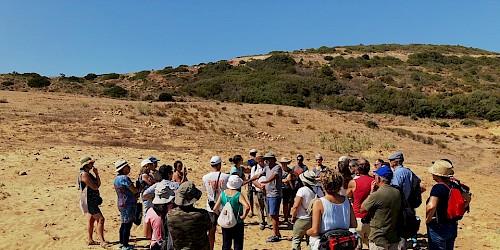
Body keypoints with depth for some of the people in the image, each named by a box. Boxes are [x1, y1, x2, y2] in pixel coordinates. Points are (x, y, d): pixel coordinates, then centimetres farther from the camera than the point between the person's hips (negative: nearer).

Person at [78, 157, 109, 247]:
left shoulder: (89, 173, 14)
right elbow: (94, 187, -21)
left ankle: (90, 240, 28)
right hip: (90, 201, -10)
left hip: (93, 200, 10)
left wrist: (96, 174, -1)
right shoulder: (84, 174, -16)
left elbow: (98, 184, 10)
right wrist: (95, 185, 3)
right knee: (100, 219, -14)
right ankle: (102, 241, -14)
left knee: (92, 219, 17)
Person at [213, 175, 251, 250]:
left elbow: (215, 209, -7)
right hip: (238, 224, -4)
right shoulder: (239, 195, -18)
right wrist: (243, 216, -18)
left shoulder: (223, 193, -6)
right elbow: (247, 207, -33)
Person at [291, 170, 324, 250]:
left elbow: (296, 206, -18)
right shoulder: (319, 190, -2)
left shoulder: (302, 190, -17)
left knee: (296, 239, 8)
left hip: (302, 219, -5)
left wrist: (293, 217, -3)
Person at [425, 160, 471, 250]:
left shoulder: (437, 187, -23)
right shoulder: (454, 186, 0)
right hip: (453, 227, 8)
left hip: (438, 228, -8)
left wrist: (427, 219, -20)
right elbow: (468, 198, 15)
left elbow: (431, 207, -37)